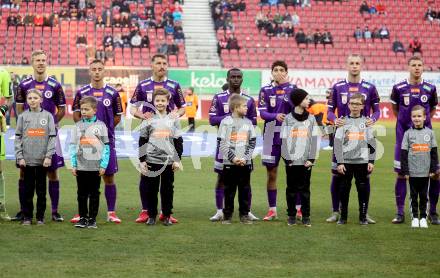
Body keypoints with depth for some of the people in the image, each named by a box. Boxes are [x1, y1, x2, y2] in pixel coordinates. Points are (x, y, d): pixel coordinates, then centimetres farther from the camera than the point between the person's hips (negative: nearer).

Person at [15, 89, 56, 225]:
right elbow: (18, 137, 4)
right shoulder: (23, 116, 4)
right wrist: (19, 156, -4)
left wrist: (48, 156, -8)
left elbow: (52, 137, 0)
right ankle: (27, 216, 11)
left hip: (42, 159, -1)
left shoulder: (47, 116, 2)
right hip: (27, 159, 1)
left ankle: (40, 216, 12)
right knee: (28, 189, 5)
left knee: (41, 189, 5)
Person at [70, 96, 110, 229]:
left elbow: (106, 147, 0)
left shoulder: (100, 125, 1)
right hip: (81, 167, 2)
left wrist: (103, 165, -6)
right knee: (82, 194, 5)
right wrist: (73, 165, -1)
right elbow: (73, 146, 6)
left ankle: (92, 218, 12)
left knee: (94, 194, 5)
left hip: (96, 167, -2)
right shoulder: (78, 125, 6)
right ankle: (83, 218, 13)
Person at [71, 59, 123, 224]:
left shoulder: (112, 93, 3)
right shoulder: (82, 92, 4)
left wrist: (105, 128, 3)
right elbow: (76, 115, 10)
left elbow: (117, 118, 10)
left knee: (109, 176, 2)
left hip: (107, 141, 0)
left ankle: (111, 213, 9)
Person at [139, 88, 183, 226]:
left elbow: (178, 141, 7)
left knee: (167, 189, 4)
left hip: (168, 161, 0)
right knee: (151, 189, 3)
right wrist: (142, 160, -1)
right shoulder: (148, 120, 3)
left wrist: (177, 160, 1)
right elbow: (142, 141, 4)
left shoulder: (173, 120, 5)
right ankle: (151, 215, 13)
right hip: (151, 160, 0)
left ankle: (167, 216, 13)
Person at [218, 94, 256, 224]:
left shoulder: (248, 122, 6)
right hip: (229, 163, -3)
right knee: (229, 190, 3)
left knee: (245, 189, 5)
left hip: (245, 163, 3)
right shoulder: (226, 122, -3)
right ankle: (227, 215, 11)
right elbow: (222, 143, -5)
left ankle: (244, 214, 12)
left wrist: (245, 158, -7)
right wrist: (233, 158, -12)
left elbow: (252, 142, 6)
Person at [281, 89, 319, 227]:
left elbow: (314, 140, 3)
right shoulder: (288, 119, 2)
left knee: (305, 189, 4)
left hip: (305, 161, 1)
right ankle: (291, 215, 13)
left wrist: (311, 158, -7)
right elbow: (284, 140, -1)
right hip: (291, 161, -1)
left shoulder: (311, 119, 6)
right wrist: (287, 158, -10)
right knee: (291, 189, 6)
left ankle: (306, 216, 9)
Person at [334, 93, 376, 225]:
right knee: (344, 189, 2)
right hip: (346, 161, 0)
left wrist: (371, 161, -1)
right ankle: (343, 216, 11)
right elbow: (337, 143, 1)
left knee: (363, 189, 1)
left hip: (362, 161, 0)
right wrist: (340, 162, -6)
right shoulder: (344, 122, 4)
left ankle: (363, 216, 11)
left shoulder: (366, 122, 6)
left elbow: (372, 143, 6)